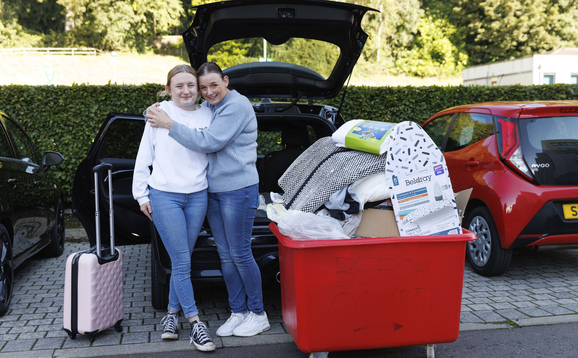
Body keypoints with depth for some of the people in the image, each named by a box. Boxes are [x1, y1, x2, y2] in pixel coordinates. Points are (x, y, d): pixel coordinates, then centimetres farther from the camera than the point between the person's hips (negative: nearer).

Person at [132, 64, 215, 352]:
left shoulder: (208, 116, 5)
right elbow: (144, 156, 2)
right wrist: (141, 194, 1)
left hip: (197, 196, 3)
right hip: (164, 196, -3)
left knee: (182, 260, 12)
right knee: (181, 262, -3)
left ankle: (172, 312, 28)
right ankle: (195, 323, 6)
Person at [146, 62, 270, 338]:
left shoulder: (237, 105, -13)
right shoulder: (207, 107, 13)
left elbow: (208, 142, -21)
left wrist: (169, 124, -20)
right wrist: (158, 113, -3)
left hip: (238, 190, -8)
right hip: (213, 190, 8)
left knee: (240, 254, -1)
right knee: (225, 255, 11)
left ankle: (258, 314, 15)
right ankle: (238, 312, 24)